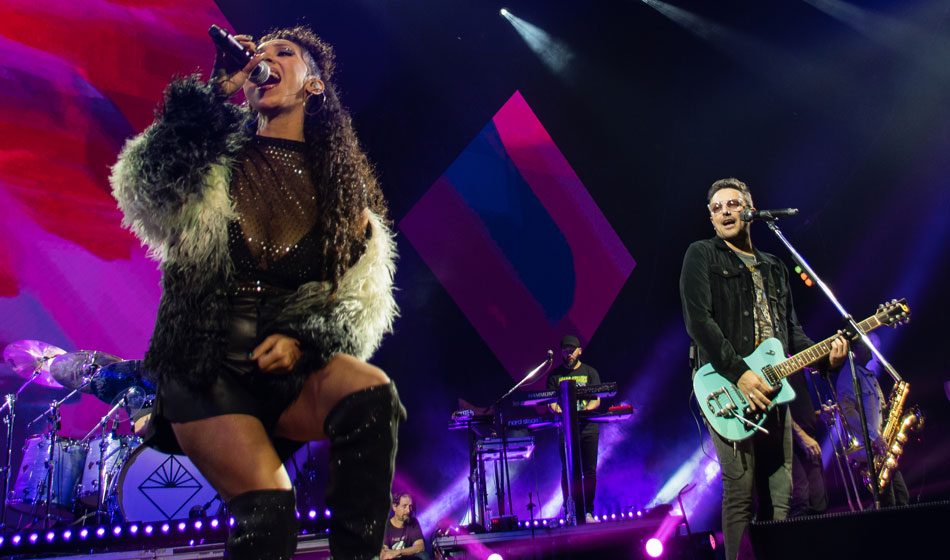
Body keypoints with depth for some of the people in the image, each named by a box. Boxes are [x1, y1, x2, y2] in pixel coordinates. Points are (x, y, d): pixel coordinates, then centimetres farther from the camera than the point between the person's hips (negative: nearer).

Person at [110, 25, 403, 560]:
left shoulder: (343, 183, 9)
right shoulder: (217, 158, 6)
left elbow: (363, 296, 8)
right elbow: (144, 192, -16)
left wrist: (304, 339, -11)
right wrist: (219, 92, -11)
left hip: (289, 369, 1)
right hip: (205, 371, -1)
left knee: (373, 394, -31)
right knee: (268, 508, -23)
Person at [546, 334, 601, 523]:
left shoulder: (590, 372, 9)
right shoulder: (555, 375, 10)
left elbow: (596, 400, -1)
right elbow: (551, 401, 3)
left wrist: (584, 411, -22)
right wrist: (556, 409, -21)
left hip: (588, 428, 0)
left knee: (589, 472, 1)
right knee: (567, 471, -2)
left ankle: (588, 511, 9)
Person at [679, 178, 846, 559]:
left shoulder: (774, 267, 22)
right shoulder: (702, 255, 2)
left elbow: (792, 330, 23)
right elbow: (698, 320, -10)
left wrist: (826, 356, 2)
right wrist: (739, 373, -17)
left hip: (771, 386, 6)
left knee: (779, 491, 6)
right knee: (740, 491, -10)